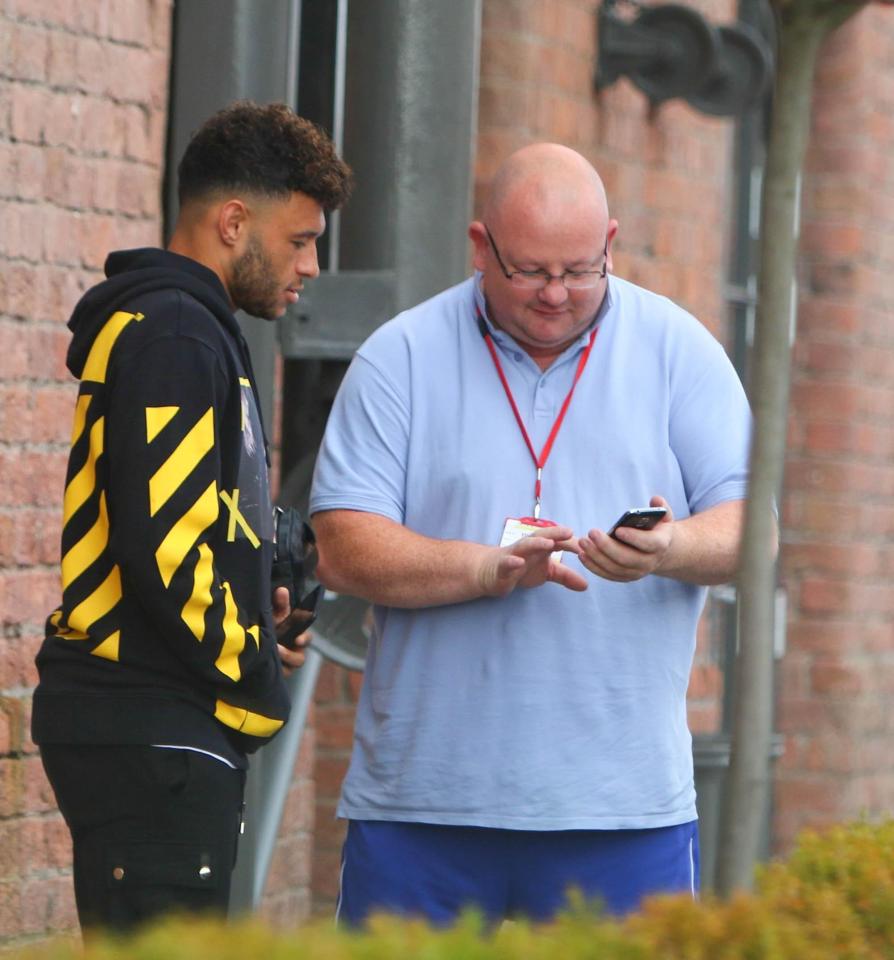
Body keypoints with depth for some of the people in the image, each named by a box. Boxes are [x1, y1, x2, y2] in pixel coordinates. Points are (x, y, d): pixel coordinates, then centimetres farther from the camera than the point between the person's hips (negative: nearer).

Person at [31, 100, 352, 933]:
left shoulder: (180, 327, 20)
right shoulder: (174, 334, -13)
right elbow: (163, 546, -20)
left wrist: (252, 616, 10)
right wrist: (257, 687, -9)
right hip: (152, 731, -10)